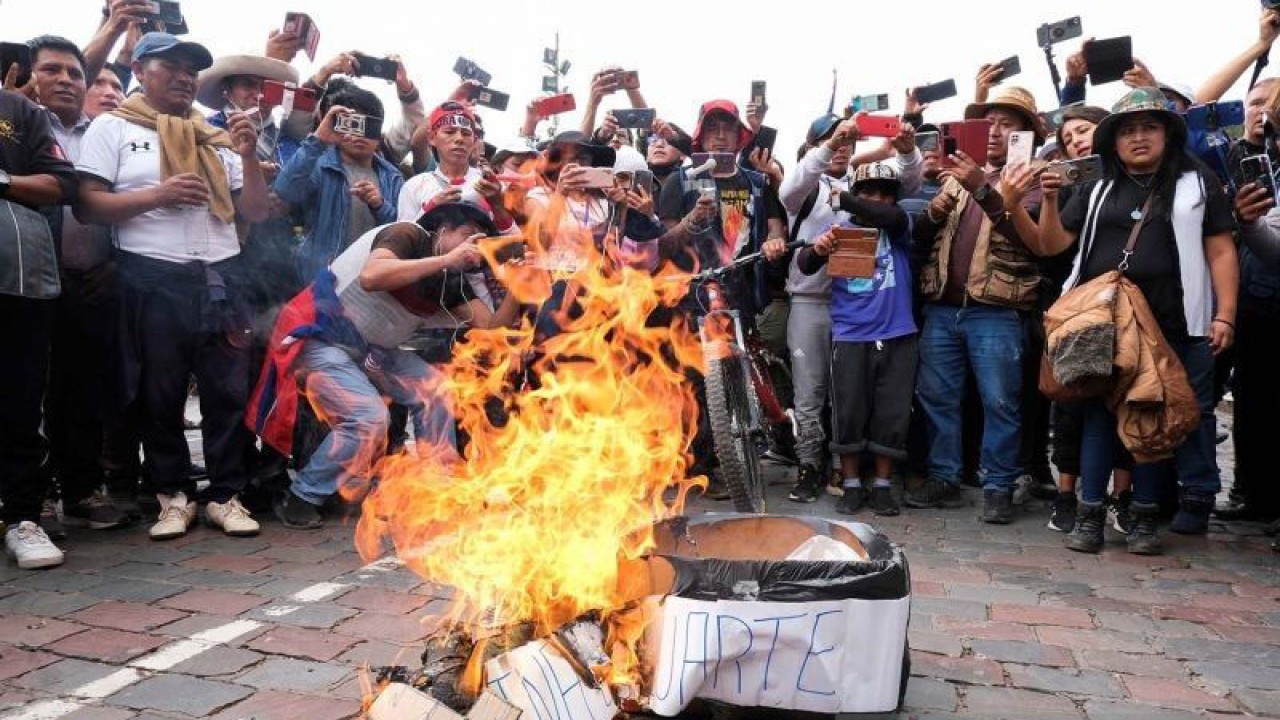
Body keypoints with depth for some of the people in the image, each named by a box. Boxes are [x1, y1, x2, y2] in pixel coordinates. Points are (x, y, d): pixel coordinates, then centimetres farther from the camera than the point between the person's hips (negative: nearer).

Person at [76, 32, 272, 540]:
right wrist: (157, 196, -13)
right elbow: (87, 206, -3)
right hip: (153, 280, -3)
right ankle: (174, 495, 17)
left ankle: (225, 495, 12)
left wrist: (248, 156, -1)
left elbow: (256, 213, 11)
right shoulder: (113, 128, 6)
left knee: (229, 393, 2)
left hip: (221, 277, 3)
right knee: (161, 396, 5)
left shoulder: (216, 140, 16)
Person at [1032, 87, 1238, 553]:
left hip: (1173, 326, -1)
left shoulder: (1197, 183, 8)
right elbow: (1049, 246, 9)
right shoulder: (1097, 192, 13)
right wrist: (1050, 200, -7)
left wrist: (1224, 316, -4)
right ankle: (1090, 515, 8)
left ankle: (1144, 516, 15)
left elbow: (1221, 253, 5)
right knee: (1099, 414, 3)